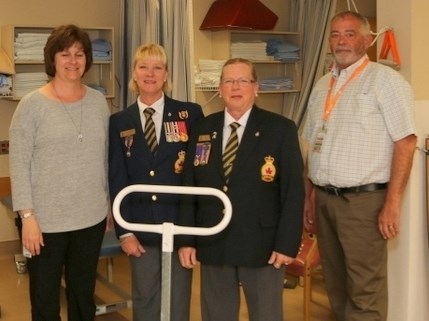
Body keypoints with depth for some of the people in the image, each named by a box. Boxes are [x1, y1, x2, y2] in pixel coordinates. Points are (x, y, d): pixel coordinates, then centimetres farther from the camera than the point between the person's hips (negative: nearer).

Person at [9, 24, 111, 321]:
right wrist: (28, 216, -13)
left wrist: (110, 203, 11)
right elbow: (19, 165, -9)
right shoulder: (32, 105, -9)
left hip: (92, 218, 4)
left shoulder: (99, 101, 4)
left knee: (84, 297, 17)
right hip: (46, 221, -3)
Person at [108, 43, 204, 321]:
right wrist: (125, 230, -4)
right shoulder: (119, 122, 4)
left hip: (180, 222, -1)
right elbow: (117, 180, 2)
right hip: (141, 226, 2)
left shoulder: (190, 114, -1)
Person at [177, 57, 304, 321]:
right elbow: (189, 188, 7)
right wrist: (186, 239, 2)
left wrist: (287, 244, -12)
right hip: (212, 244, 3)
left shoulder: (281, 129, -4)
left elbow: (294, 190, -7)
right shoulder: (203, 129, 6)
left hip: (262, 245, -3)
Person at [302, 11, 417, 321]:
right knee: (337, 286, 15)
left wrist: (392, 203, -17)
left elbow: (405, 142, -12)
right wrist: (309, 197, 14)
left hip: (363, 200, -6)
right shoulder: (322, 85, 14)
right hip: (325, 199, 7)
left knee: (365, 294, -2)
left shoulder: (385, 80, -7)